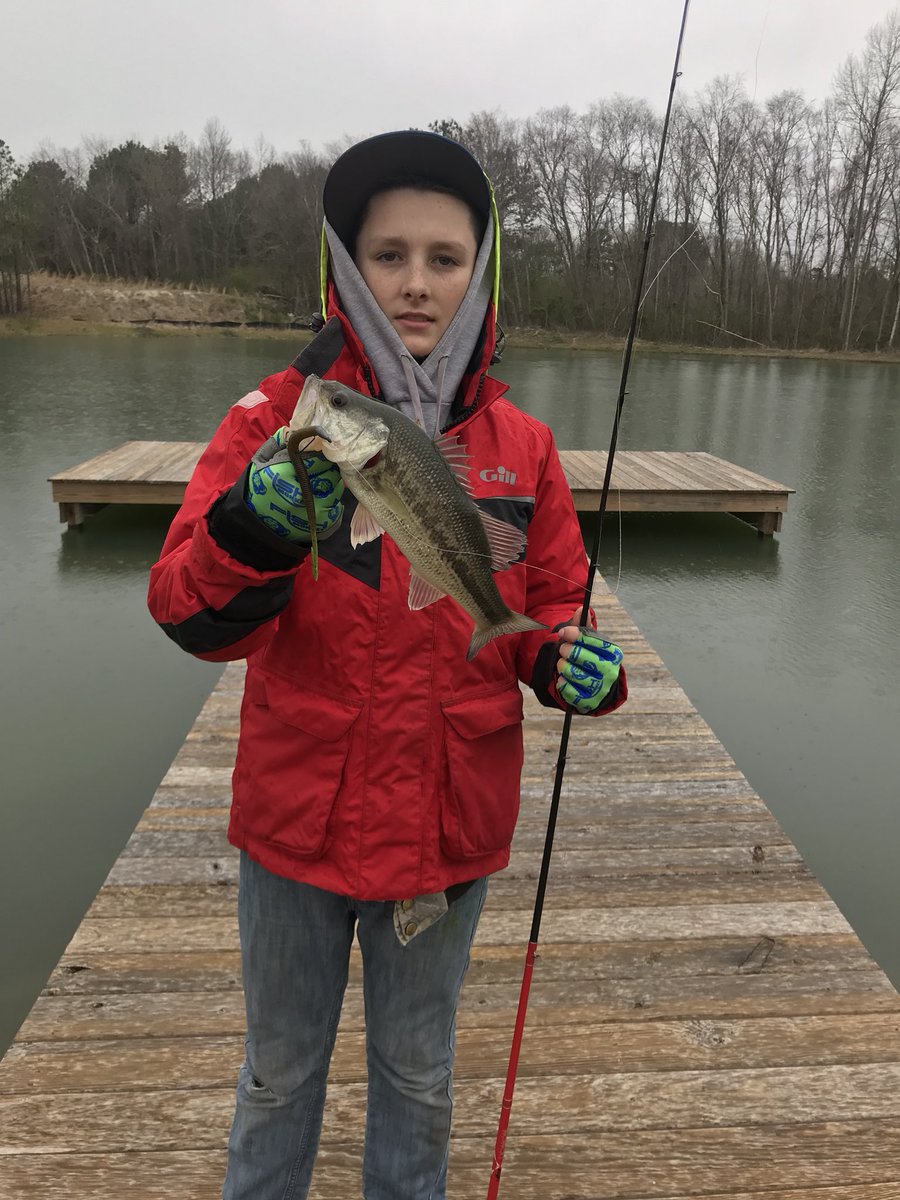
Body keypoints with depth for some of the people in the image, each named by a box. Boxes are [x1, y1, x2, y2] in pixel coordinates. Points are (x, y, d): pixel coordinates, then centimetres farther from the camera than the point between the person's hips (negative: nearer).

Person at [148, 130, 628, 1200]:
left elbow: (552, 606, 6)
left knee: (417, 1076, 25)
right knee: (280, 1071, 23)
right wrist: (256, 528, -41)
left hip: (451, 828, 2)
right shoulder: (279, 418, -10)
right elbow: (192, 617, -20)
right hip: (299, 819, -1)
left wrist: (569, 659, -16)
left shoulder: (521, 446, -3)